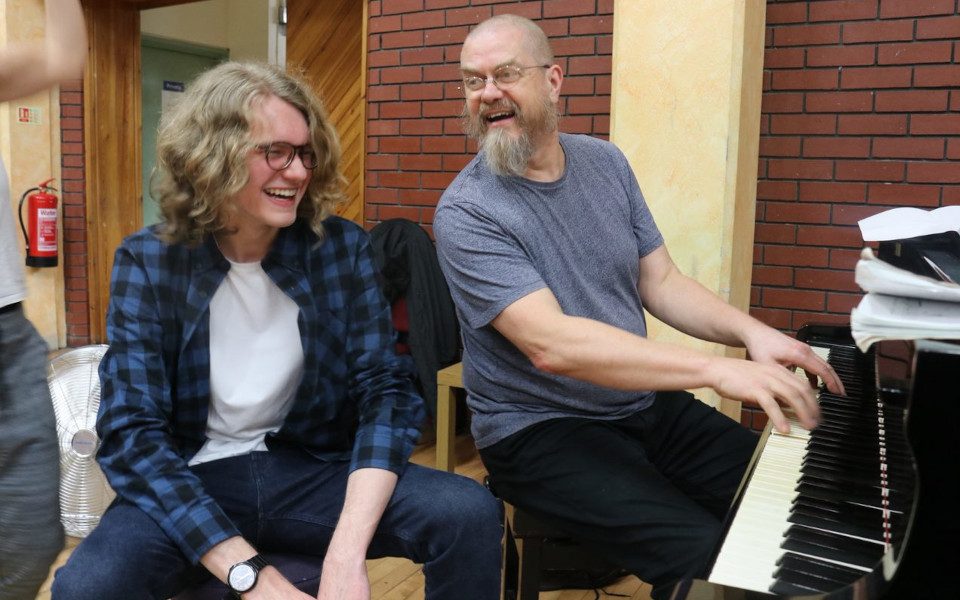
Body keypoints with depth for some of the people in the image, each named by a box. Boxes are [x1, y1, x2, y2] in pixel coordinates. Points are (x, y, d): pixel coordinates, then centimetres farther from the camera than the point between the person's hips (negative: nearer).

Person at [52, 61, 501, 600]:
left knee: (471, 514, -22)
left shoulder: (342, 248, -5)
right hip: (192, 480, -1)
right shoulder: (147, 262, -8)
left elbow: (386, 391, -10)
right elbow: (131, 433, -14)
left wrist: (347, 552, -26)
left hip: (314, 470, 1)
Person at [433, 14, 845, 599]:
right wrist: (716, 369, -33)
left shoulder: (605, 162, 4)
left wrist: (752, 332, -13)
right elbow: (551, 344, -28)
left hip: (648, 405, 6)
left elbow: (661, 283, 6)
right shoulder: (466, 212, -17)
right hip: (541, 431, -6)